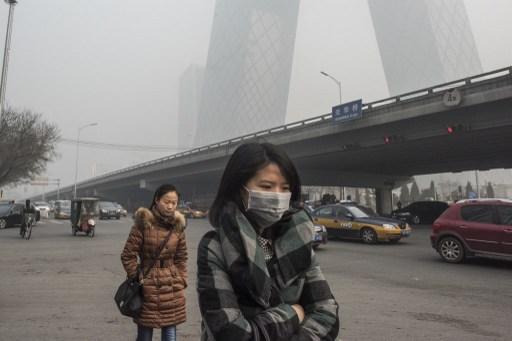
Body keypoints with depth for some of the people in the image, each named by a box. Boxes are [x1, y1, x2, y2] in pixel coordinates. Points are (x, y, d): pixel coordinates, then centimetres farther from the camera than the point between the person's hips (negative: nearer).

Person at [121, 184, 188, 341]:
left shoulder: (177, 226, 0)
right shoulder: (143, 223, -11)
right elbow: (128, 255, -6)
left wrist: (181, 283, 4)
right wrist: (138, 278, -5)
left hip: (172, 289, 3)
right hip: (148, 287, -3)